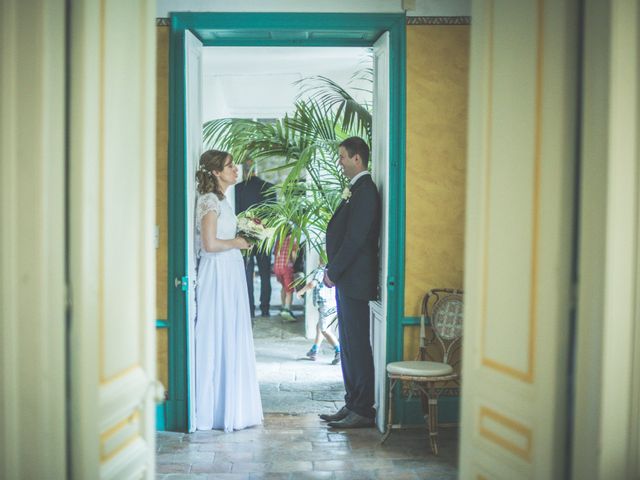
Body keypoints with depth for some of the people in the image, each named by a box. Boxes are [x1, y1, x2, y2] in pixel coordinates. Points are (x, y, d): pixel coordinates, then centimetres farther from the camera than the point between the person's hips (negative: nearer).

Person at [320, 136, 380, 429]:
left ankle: (363, 411, 5)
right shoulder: (356, 190, 17)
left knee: (357, 346, -4)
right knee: (349, 346, 14)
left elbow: (355, 239, -20)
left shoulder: (365, 191, -14)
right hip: (346, 282, 10)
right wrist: (333, 271, 12)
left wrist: (333, 272, -13)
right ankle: (352, 405, 23)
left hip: (355, 282, -10)